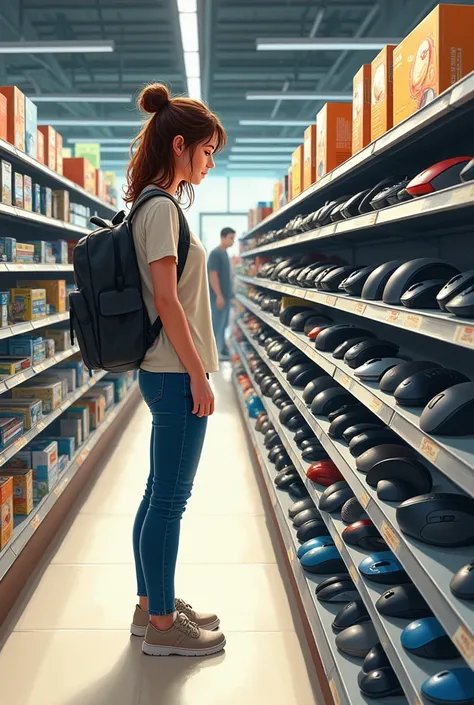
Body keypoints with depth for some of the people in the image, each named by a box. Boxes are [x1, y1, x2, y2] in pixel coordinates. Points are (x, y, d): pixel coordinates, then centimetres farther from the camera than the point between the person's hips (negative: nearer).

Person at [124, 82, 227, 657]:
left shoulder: (152, 206, 15)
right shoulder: (161, 207, -13)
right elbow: (166, 299, -19)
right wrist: (197, 373, -15)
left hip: (165, 373, 10)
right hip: (175, 373, -10)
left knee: (159, 495, 15)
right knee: (169, 500, 0)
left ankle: (151, 606, 28)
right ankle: (162, 626, 13)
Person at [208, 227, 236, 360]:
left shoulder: (225, 253, 14)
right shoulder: (215, 253, -14)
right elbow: (213, 276, -19)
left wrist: (230, 291, 19)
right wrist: (219, 295, -21)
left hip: (226, 295, 9)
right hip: (218, 296, -9)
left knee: (223, 325, 14)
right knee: (217, 325, -6)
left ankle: (222, 351, 23)